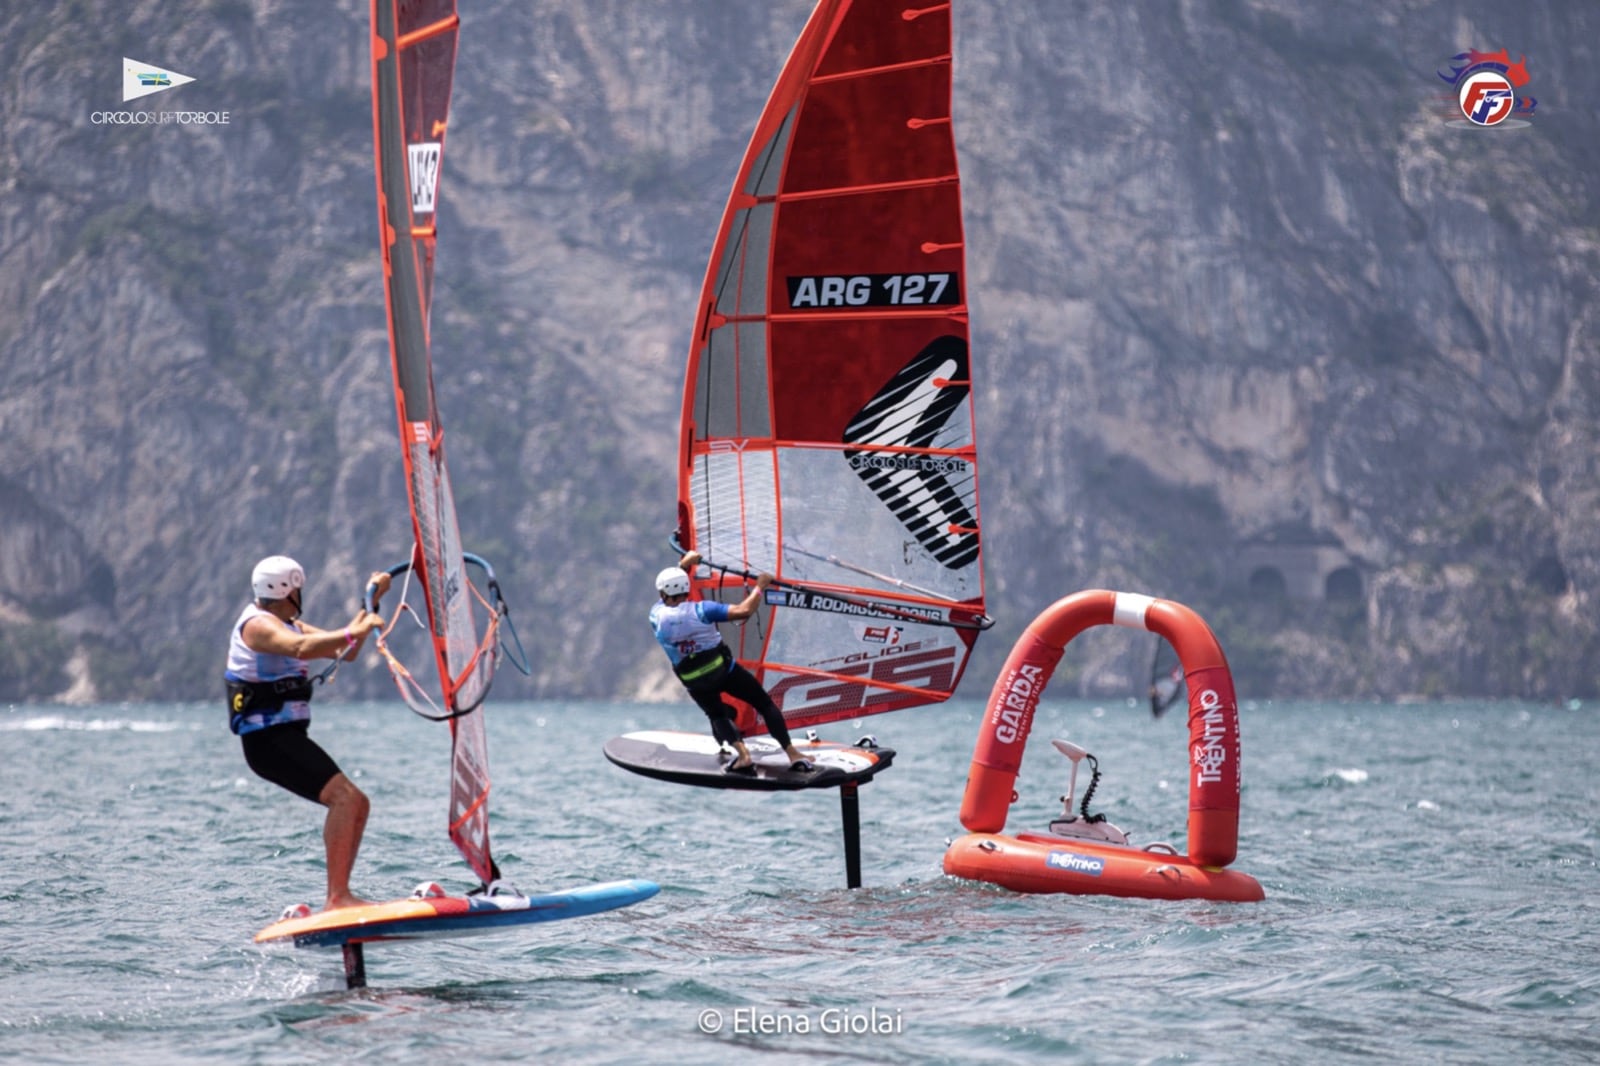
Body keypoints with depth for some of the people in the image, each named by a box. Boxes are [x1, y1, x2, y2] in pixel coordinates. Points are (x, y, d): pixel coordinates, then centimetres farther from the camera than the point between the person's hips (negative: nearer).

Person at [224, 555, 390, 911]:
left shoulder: (289, 626, 22)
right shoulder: (258, 625, -10)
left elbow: (344, 650, 19)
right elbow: (299, 648, -31)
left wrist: (370, 602, 12)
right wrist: (355, 631, -38)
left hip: (290, 737, 10)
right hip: (268, 738, -10)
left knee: (357, 804, 7)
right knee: (344, 797, -22)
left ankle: (338, 899, 6)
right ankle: (337, 897, -27)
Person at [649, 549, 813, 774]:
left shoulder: (656, 615, -8)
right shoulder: (700, 610, -17)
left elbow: (666, 599, 15)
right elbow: (743, 611, -21)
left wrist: (683, 565, 20)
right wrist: (759, 587, -6)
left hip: (695, 684, 3)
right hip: (725, 670, -3)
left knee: (717, 716, 27)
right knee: (765, 704, 11)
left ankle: (742, 754, 0)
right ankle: (793, 755, 1)